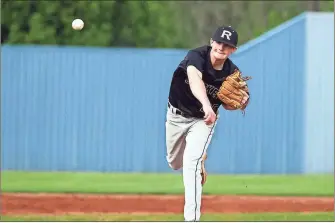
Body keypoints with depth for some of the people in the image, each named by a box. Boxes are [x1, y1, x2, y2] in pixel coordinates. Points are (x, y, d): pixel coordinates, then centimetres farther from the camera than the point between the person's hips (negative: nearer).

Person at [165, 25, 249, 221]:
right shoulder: (197, 56, -30)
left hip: (203, 119, -1)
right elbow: (195, 79, -52)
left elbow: (226, 105, -2)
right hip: (177, 115, 1)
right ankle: (200, 160, 58)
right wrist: (206, 105, -70)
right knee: (175, 163, 20)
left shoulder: (232, 73, -19)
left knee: (191, 162, -22)